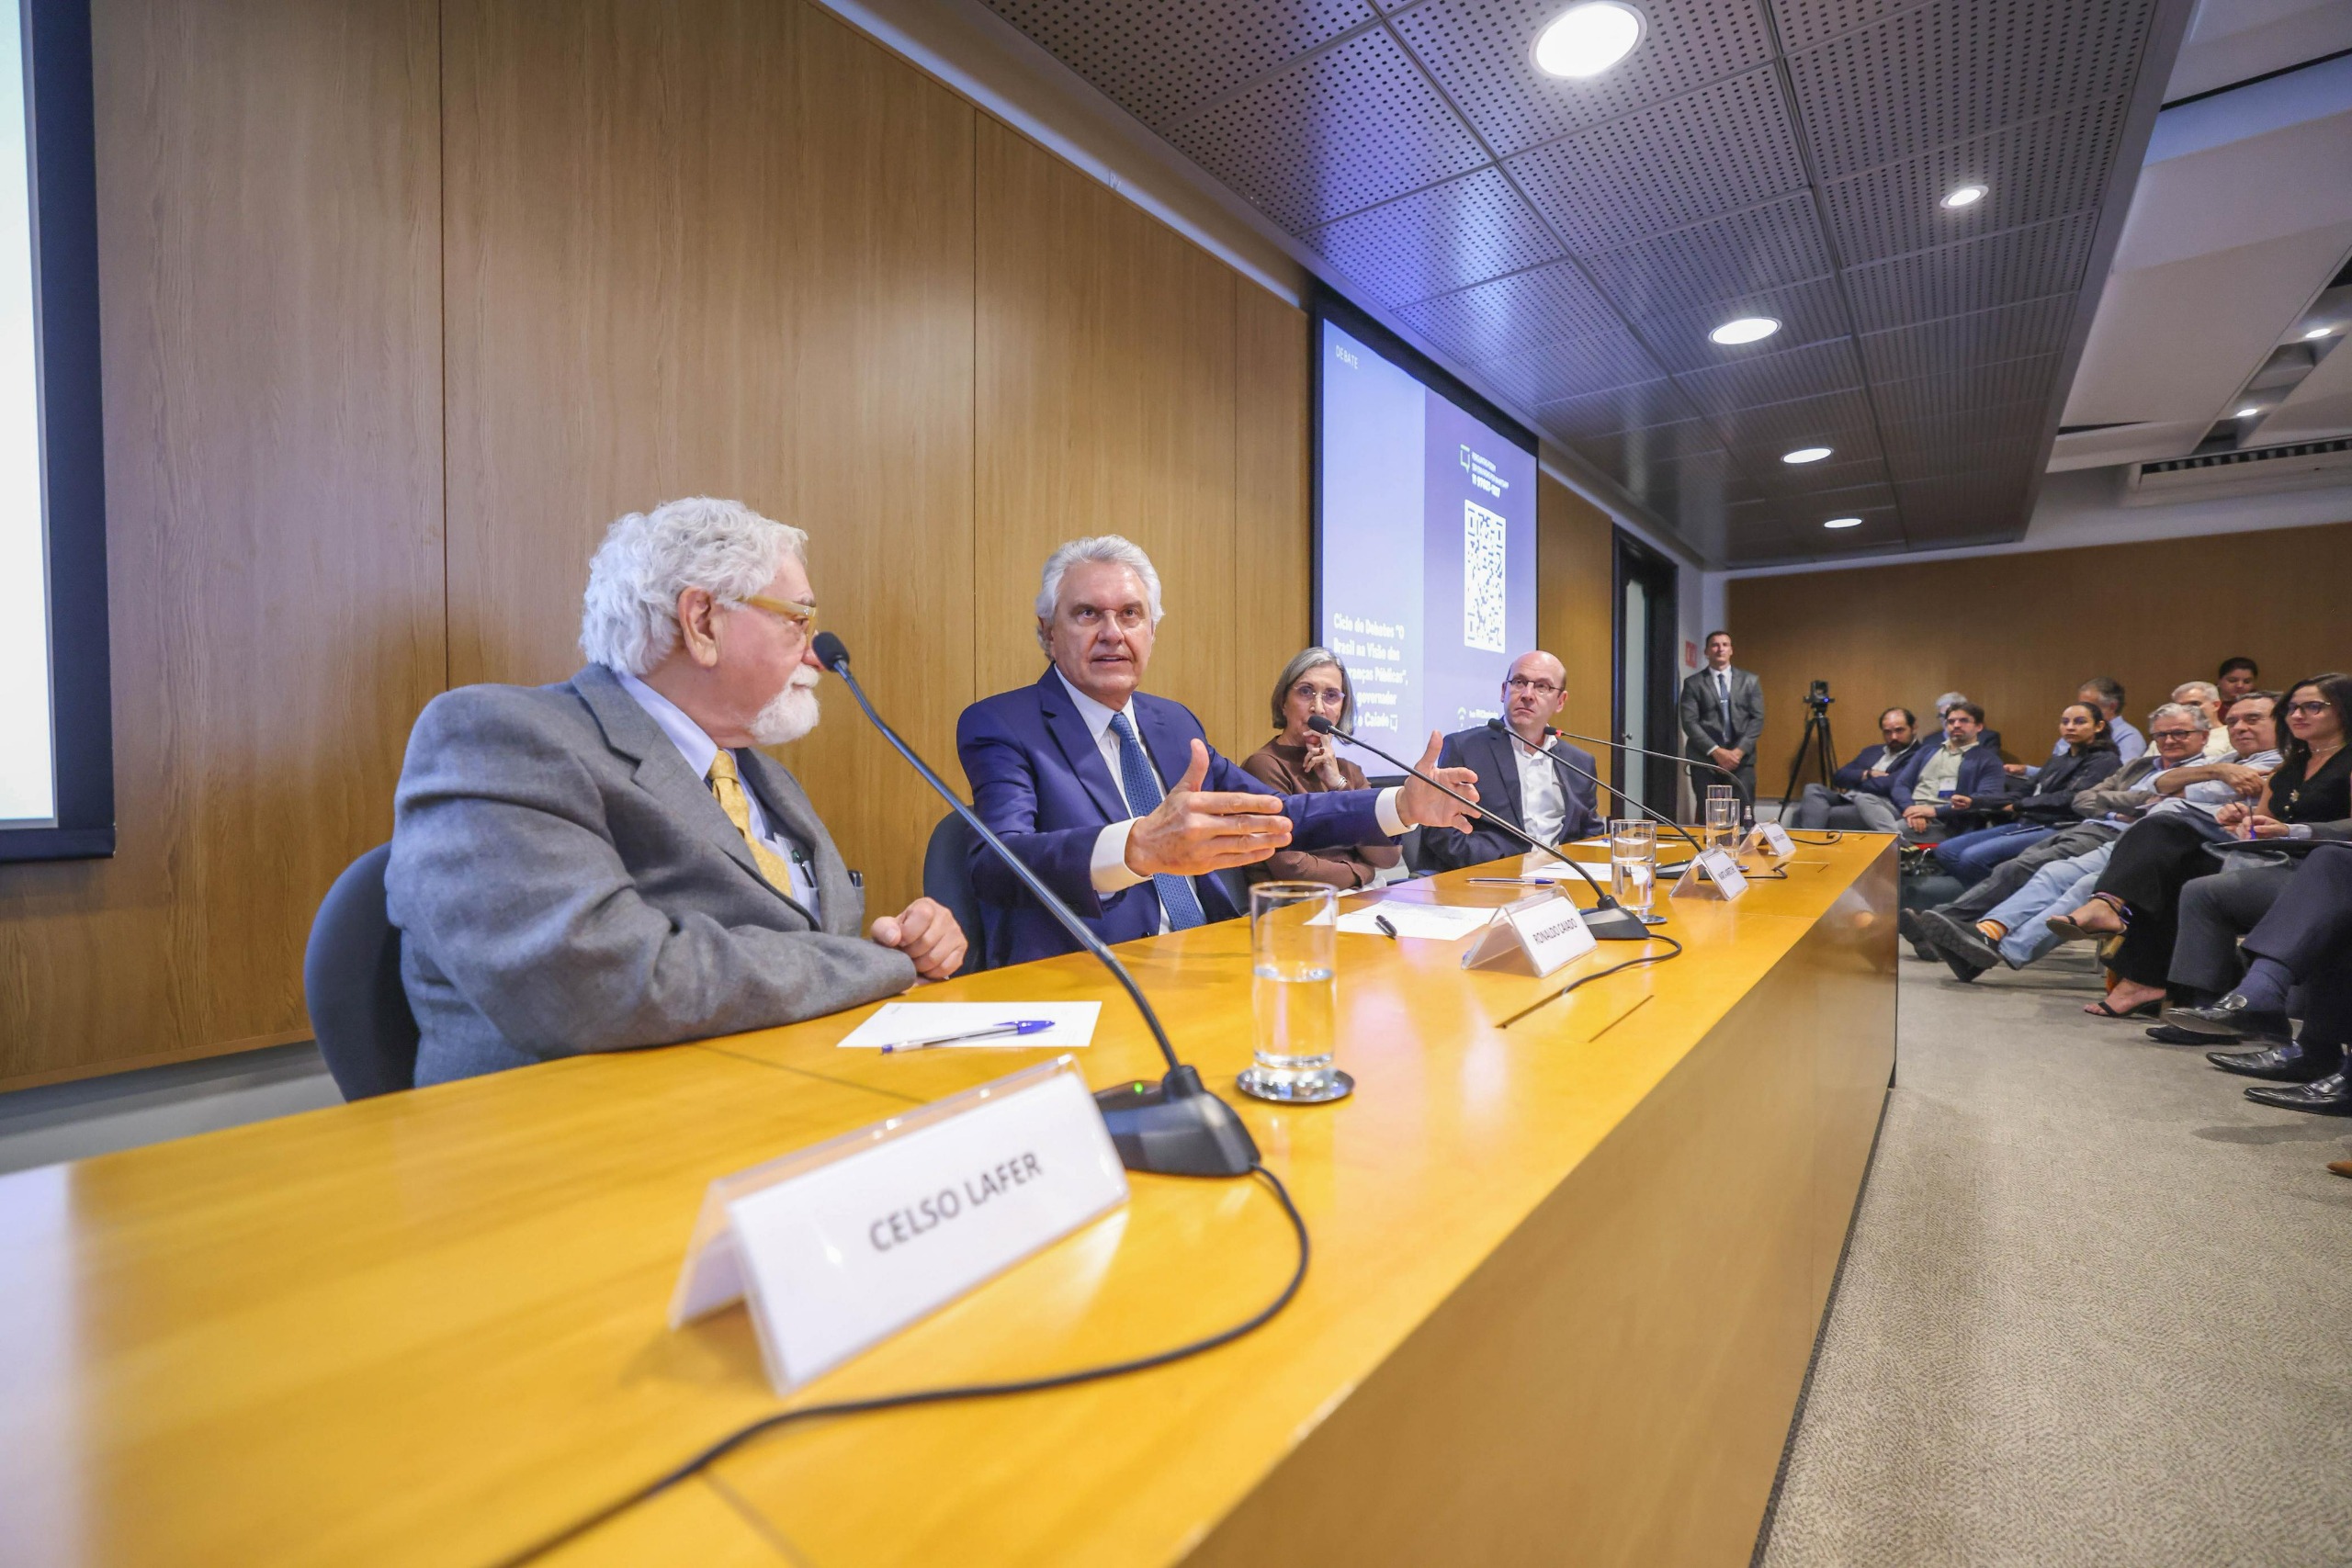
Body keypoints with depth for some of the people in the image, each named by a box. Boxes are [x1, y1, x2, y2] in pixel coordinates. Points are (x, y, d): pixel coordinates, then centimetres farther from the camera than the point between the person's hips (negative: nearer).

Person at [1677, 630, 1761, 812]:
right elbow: (1689, 722, -3)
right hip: (1705, 758, -2)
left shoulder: (1750, 681, 13)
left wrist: (1739, 750, -8)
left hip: (1742, 758, 2)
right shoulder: (1693, 683, 6)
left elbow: (1757, 719, 6)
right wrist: (1716, 751, -13)